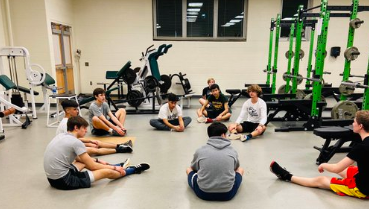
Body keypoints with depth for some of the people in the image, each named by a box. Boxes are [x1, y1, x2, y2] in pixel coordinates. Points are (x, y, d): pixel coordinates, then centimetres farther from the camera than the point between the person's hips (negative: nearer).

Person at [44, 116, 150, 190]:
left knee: (86, 160, 26)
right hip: (64, 180, -9)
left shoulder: (61, 136, 10)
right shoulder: (76, 142, -17)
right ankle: (134, 169, 17)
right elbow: (92, 166, -11)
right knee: (107, 172, -5)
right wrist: (114, 168, 2)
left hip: (53, 178, 10)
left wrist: (96, 161, 25)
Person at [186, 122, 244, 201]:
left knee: (189, 169, 25)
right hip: (227, 194, 1)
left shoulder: (200, 151, 0)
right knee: (240, 169, 27)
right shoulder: (233, 151, 4)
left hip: (203, 193, 0)